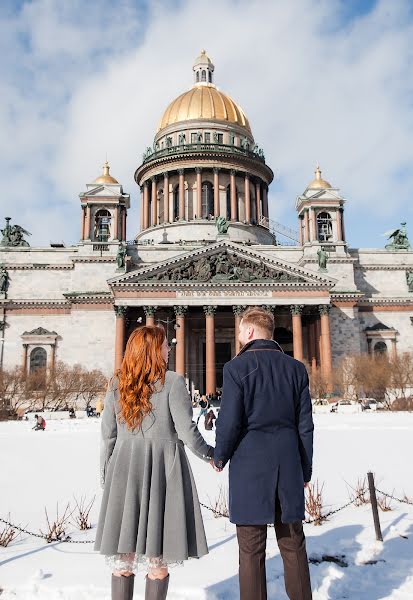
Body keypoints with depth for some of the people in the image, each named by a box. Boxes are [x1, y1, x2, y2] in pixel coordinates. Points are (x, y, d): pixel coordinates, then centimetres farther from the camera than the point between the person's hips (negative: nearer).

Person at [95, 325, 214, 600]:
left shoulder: (117, 384, 6)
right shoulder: (172, 381, -7)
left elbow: (108, 436, 8)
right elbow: (186, 430, -9)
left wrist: (106, 476, 18)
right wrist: (210, 454, 8)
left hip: (124, 471, 4)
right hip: (163, 468, -3)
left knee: (122, 557, 13)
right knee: (159, 560, 9)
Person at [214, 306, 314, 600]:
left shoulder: (237, 367, -9)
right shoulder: (296, 368, 4)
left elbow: (229, 422, -13)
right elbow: (305, 425, 6)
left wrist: (220, 456, 5)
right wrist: (306, 469, 14)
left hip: (249, 466, -4)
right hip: (288, 466, 4)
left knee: (251, 549, 8)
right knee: (293, 545, 16)